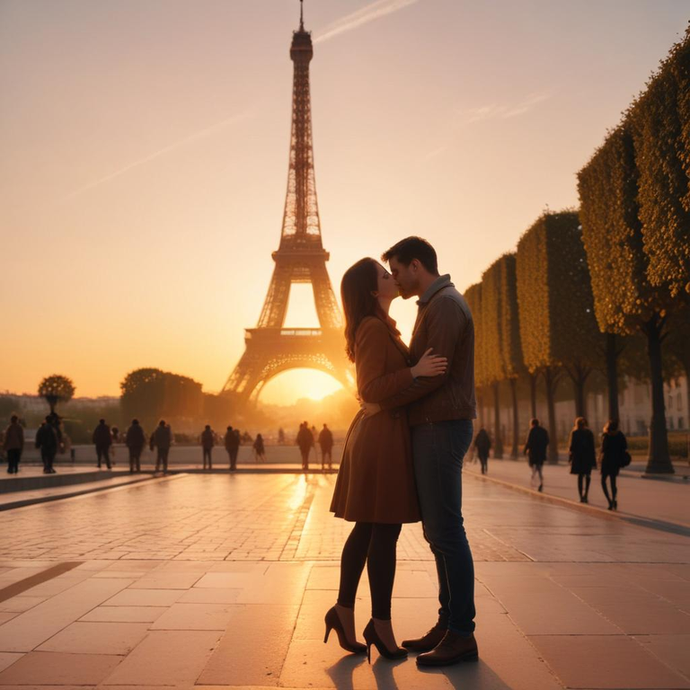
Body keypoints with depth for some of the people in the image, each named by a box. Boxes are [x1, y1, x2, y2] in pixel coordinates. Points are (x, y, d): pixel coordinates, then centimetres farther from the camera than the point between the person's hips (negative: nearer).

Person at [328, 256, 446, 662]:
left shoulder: (380, 326, 19)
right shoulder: (374, 328, -12)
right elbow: (370, 389, -18)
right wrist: (415, 372, -24)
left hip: (378, 435, 10)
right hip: (384, 436, -10)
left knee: (368, 530, 12)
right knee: (385, 531, -3)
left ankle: (344, 612, 19)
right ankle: (381, 626, 6)